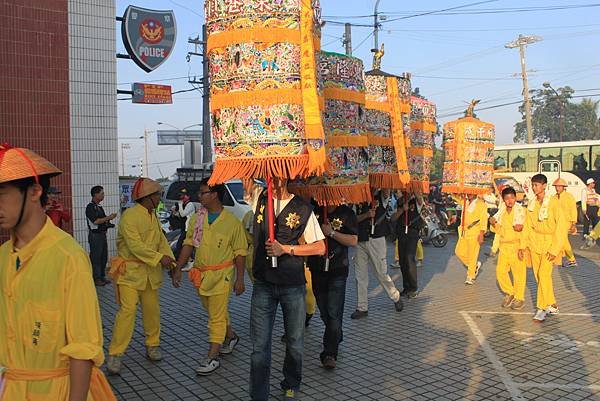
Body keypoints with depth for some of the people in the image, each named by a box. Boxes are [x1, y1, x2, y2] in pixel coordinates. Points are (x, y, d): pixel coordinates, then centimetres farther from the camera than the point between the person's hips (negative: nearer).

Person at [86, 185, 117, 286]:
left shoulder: (99, 206, 15)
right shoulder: (90, 207, -12)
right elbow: (95, 221, -21)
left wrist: (108, 223, 7)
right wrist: (108, 217, -15)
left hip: (102, 234, 9)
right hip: (95, 235, -9)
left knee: (104, 256, 12)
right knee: (95, 257, -2)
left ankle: (102, 277, 21)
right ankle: (96, 279, 4)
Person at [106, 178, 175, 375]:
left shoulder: (153, 217, 13)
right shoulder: (129, 216, -15)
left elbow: (161, 240, 10)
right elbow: (135, 245, -24)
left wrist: (170, 260, -6)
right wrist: (160, 257, -26)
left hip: (150, 271, 8)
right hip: (130, 271, -8)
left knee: (152, 309, 13)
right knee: (127, 310, -12)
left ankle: (152, 345, 29)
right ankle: (115, 355, -4)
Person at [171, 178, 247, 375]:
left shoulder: (232, 222, -10)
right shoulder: (196, 218, 3)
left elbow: (240, 252, -5)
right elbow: (188, 244, 8)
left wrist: (240, 279, -7)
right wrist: (178, 268, 3)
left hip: (221, 274, -6)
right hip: (201, 274, 6)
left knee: (216, 316, -3)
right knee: (215, 312, 20)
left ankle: (212, 357, 6)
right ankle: (230, 336, 43)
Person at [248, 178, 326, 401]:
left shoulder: (302, 209, -5)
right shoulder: (260, 201, 4)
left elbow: (320, 248, -6)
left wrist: (286, 249, -13)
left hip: (293, 285, -1)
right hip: (263, 284, 2)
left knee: (294, 342, 13)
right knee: (259, 345, 0)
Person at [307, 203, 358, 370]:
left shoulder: (346, 213, -3)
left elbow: (353, 241, -9)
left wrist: (332, 232, -18)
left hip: (337, 270, -4)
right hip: (317, 268, 4)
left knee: (334, 313, -10)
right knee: (323, 310, 15)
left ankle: (330, 354, -7)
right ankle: (335, 337, 38)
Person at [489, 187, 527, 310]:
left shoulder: (520, 210, -9)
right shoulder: (501, 212, 9)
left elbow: (523, 230, -12)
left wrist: (522, 247, -18)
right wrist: (493, 224, -4)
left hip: (517, 246, -6)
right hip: (504, 246, 6)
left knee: (518, 273, 0)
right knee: (500, 271, 6)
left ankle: (519, 298, 15)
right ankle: (509, 293, 27)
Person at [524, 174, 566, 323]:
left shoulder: (553, 202, -11)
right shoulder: (531, 204, 6)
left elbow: (561, 226, -13)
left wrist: (555, 249, -15)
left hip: (549, 242, -5)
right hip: (534, 243, 6)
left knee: (544, 274, -14)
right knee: (538, 276, 7)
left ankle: (542, 309, -5)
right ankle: (552, 306, 22)